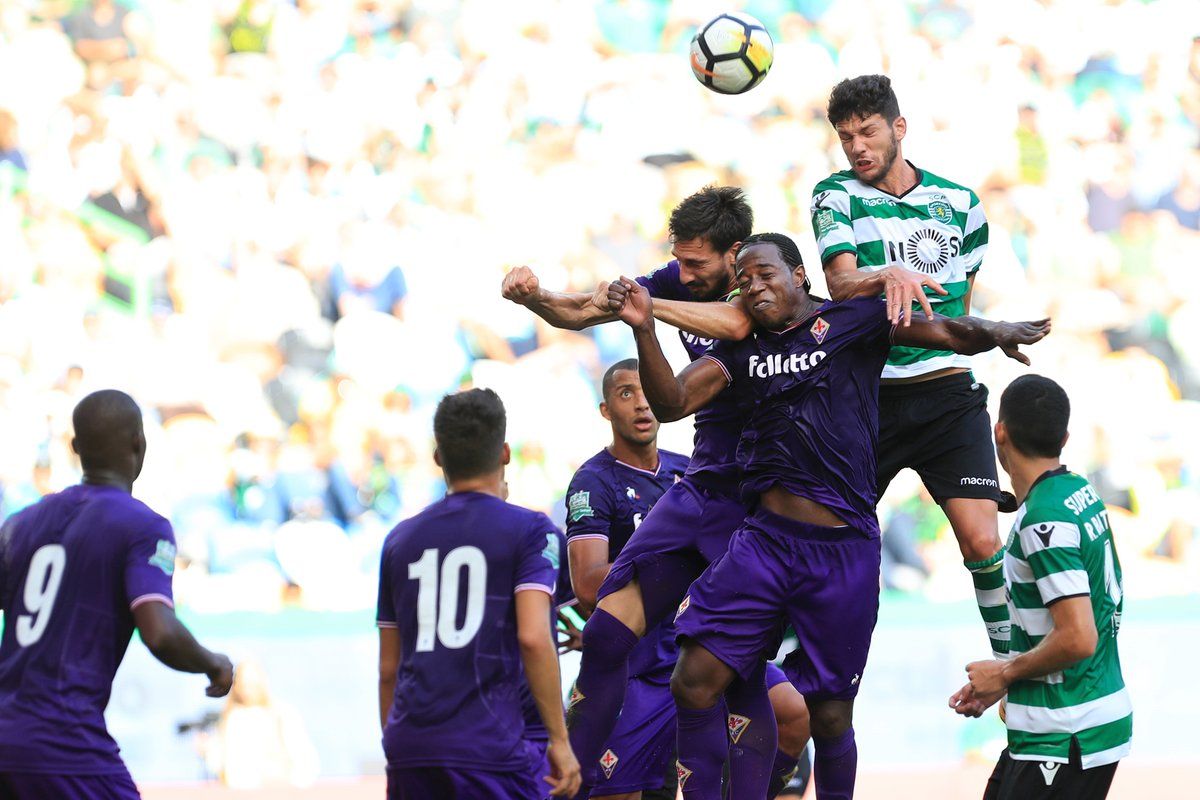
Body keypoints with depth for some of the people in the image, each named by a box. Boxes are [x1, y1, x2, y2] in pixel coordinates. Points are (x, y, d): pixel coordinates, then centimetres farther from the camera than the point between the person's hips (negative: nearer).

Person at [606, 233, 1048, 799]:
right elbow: (671, 402, 3)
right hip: (765, 540, 3)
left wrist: (996, 333, -24)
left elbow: (948, 332, -3)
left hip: (844, 554, -3)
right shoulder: (741, 349, 13)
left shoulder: (851, 321, 3)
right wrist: (643, 330, -11)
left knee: (830, 715, 4)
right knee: (694, 681, -9)